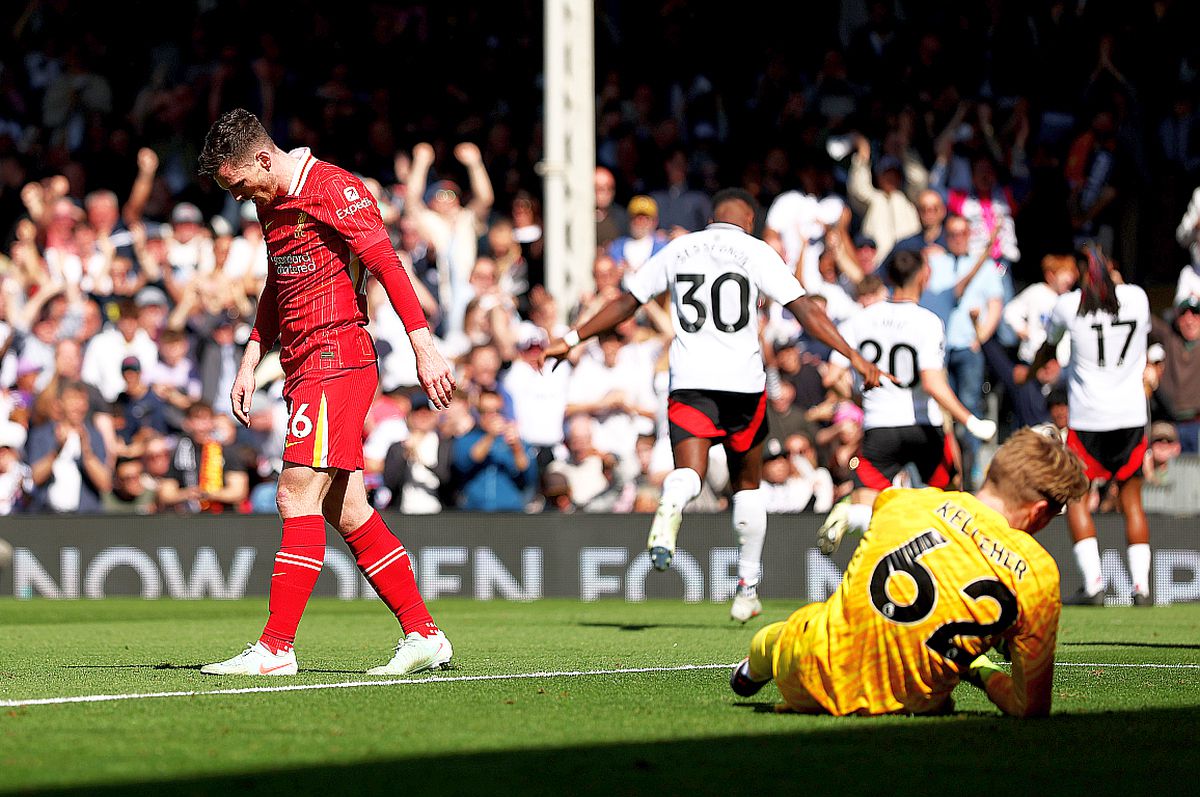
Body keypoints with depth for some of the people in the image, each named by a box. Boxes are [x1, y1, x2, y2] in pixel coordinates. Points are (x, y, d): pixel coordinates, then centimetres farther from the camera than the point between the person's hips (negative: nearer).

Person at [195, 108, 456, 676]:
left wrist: (424, 347, -20)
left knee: (298, 496, -14)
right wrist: (251, 360, 22)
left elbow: (387, 265, -15)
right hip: (303, 366, 9)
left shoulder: (333, 188, -10)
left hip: (336, 358, -9)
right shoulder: (270, 204, 18)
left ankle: (276, 648, -15)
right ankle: (423, 635, 12)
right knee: (347, 514, 7)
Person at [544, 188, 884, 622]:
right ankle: (747, 589, 18)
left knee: (688, 472, -11)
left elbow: (626, 302, 15)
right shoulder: (756, 252, 2)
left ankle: (670, 507, -49)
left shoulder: (677, 250, 11)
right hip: (744, 381, -1)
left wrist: (571, 340, 26)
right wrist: (854, 356, -5)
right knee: (747, 484, 16)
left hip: (689, 380, 1)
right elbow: (804, 309, -5)